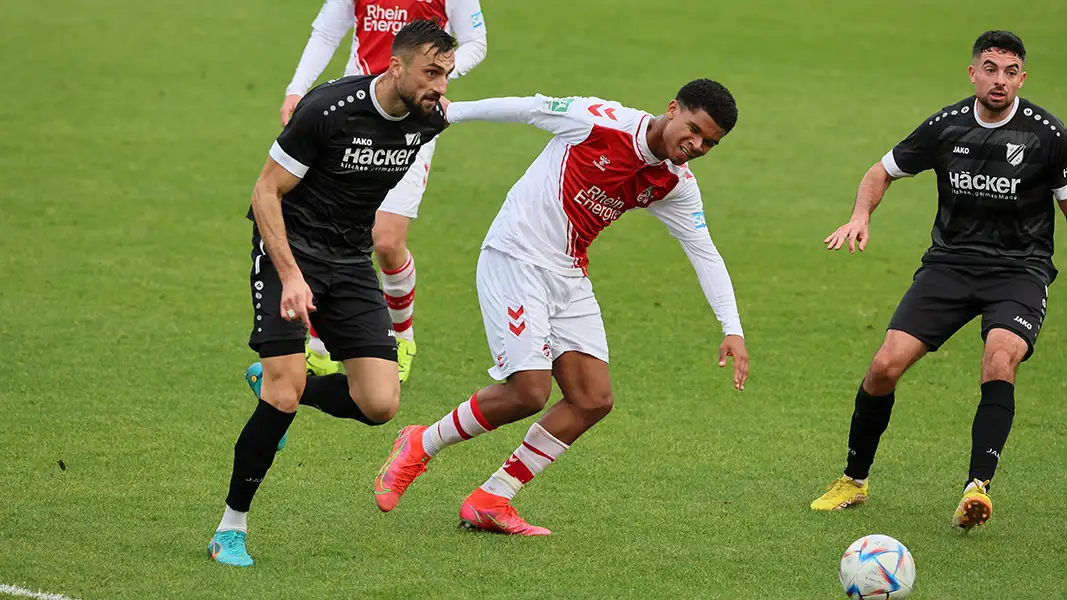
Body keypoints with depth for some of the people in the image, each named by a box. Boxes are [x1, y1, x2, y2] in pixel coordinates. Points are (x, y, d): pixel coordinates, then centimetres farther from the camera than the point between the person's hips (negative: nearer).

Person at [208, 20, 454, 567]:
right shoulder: (328, 109, -22)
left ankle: (276, 386, 21)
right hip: (289, 247, -5)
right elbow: (266, 192, -16)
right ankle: (231, 527, -3)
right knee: (285, 392, -18)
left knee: (380, 404, -8)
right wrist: (291, 277, -25)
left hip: (351, 260, 6)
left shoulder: (428, 121, -4)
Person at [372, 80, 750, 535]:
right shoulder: (601, 121, -17)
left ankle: (489, 502, 5)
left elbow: (704, 253, 6)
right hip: (515, 260, -7)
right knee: (528, 392, -17)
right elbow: (526, 109, -6)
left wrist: (732, 330, -2)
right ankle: (421, 445, 8)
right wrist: (450, 113, 4)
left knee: (593, 399, -3)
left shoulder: (675, 184, 1)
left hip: (569, 276, 7)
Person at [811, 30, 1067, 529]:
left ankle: (977, 487, -31)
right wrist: (860, 216, -6)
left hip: (1019, 269, -3)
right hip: (950, 261, 3)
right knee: (885, 365, -11)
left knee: (1000, 362, -32)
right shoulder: (946, 127, 1)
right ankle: (854, 480, 10)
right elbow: (882, 173, 14)